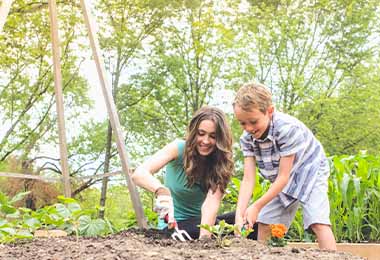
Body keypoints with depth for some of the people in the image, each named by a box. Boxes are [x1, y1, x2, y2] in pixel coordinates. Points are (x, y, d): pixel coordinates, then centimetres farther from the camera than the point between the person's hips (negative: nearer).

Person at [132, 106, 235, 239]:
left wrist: (205, 236, -44)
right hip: (173, 224, -3)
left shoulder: (221, 163, -9)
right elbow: (139, 174, -29)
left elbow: (212, 201, -26)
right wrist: (161, 191, -51)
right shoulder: (179, 149, -15)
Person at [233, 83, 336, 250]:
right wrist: (239, 213, -34)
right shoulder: (247, 138, -18)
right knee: (264, 223, 7)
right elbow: (248, 179, -20)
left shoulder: (288, 128, -35)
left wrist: (257, 206, -28)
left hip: (309, 170, -6)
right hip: (283, 182, 6)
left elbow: (283, 177, -30)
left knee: (318, 222, -23)